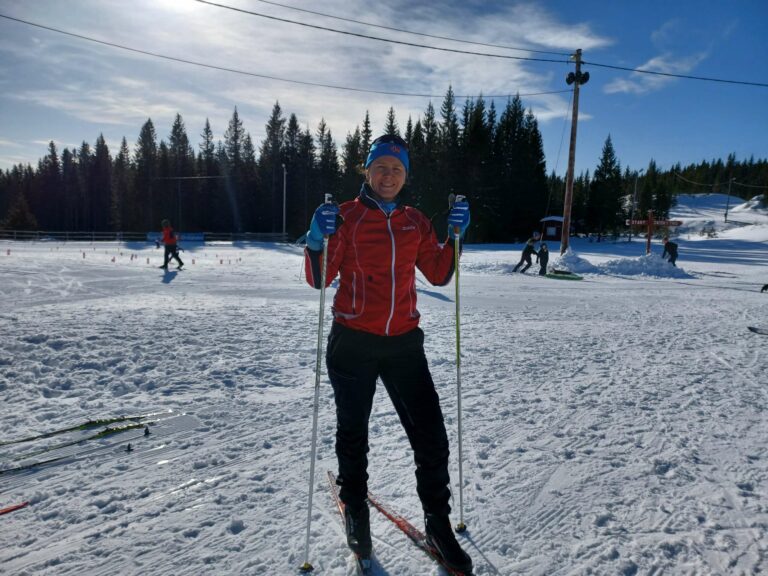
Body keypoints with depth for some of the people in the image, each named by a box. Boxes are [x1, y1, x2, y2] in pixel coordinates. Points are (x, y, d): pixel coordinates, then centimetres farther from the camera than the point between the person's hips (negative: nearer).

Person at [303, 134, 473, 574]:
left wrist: (455, 235, -3)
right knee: (353, 434, 14)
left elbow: (439, 275, 9)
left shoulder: (415, 222, 8)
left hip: (404, 342, 3)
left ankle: (438, 521, 24)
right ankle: (356, 512, 38)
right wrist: (317, 241, -24)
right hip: (353, 343, -2)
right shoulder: (345, 216, -3)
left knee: (431, 435, 3)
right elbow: (319, 279, -7)